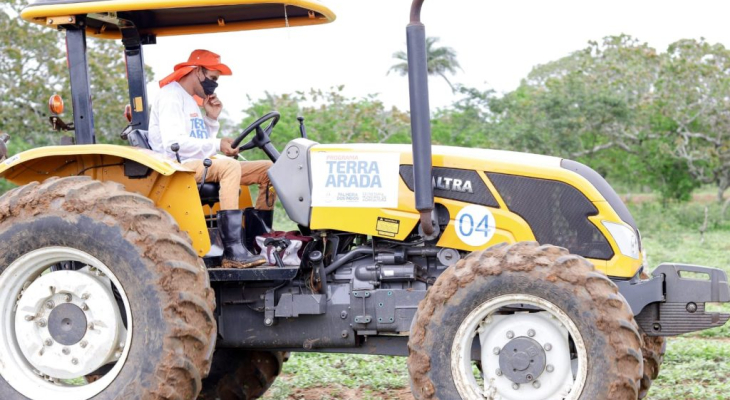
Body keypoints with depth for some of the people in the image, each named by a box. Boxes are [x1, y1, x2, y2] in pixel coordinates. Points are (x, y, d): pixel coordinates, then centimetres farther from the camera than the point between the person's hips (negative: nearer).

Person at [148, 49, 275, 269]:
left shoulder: (192, 101, 23)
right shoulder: (171, 96, -7)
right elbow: (173, 143, -21)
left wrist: (211, 119, 7)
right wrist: (217, 145, -22)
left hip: (201, 165, 10)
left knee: (268, 169, 2)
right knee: (229, 166, -37)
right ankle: (233, 251, -44)